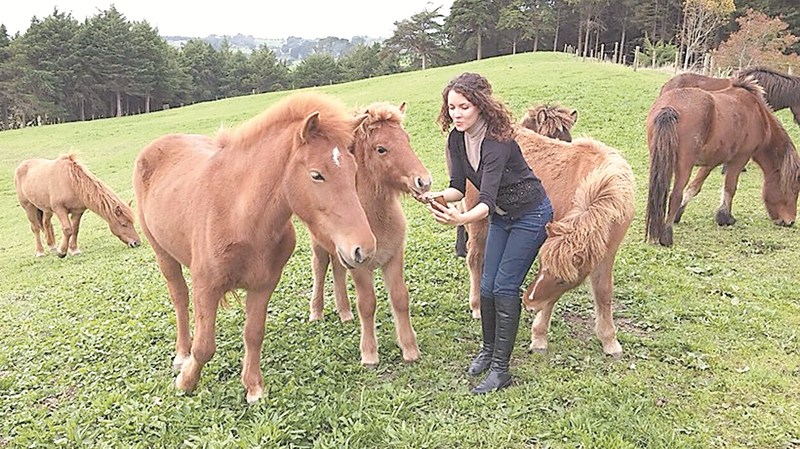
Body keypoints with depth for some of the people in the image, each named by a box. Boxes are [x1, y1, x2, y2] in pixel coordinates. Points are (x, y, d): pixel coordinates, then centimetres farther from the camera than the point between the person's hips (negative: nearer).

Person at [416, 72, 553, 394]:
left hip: (531, 215, -7)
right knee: (487, 286, 7)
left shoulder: (497, 141, -32)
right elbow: (459, 186, -9)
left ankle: (500, 368, 1)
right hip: (500, 217, 7)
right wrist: (439, 196, -31)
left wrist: (461, 219, -60)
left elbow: (487, 199, -41)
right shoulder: (456, 139, -10)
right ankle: (488, 350, 28)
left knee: (505, 287, -10)